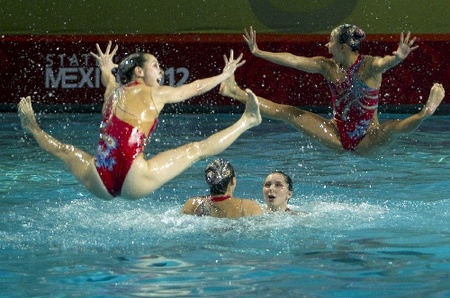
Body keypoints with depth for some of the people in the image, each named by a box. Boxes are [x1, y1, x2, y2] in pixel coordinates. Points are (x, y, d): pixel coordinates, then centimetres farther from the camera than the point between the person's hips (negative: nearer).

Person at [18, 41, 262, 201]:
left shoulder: (113, 93, 20)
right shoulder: (154, 94, 4)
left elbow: (110, 83, 48)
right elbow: (196, 87, 19)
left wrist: (106, 70, 72)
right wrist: (225, 75, 35)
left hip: (99, 184, 5)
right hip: (132, 182, -5)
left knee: (67, 152, 36)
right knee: (198, 149, 5)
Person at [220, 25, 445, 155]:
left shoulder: (369, 66, -17)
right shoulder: (327, 66, -1)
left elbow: (386, 62, -39)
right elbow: (292, 60, 0)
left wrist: (398, 57, -63)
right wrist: (258, 52, -1)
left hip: (367, 140, -5)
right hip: (337, 137, 5)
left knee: (394, 128, -39)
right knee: (287, 112, 7)